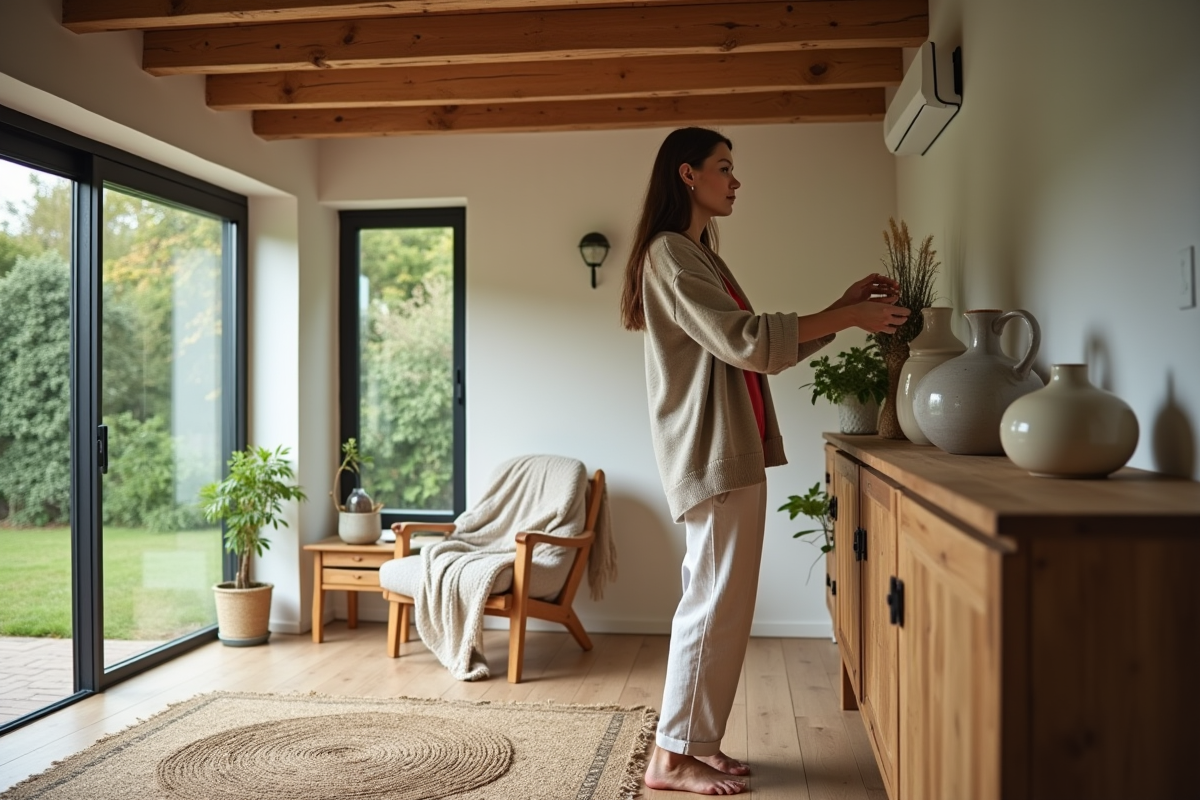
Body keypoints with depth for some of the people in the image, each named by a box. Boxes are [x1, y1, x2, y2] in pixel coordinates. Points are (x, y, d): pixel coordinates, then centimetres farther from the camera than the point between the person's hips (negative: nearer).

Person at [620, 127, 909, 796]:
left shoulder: (701, 256, 21)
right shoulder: (670, 252, -10)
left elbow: (764, 347, 18)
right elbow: (743, 340, -20)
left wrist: (845, 309, 10)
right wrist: (848, 317, -15)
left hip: (735, 451, 10)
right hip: (713, 452, -10)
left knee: (718, 602, 11)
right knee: (718, 603, -5)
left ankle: (693, 742, 20)